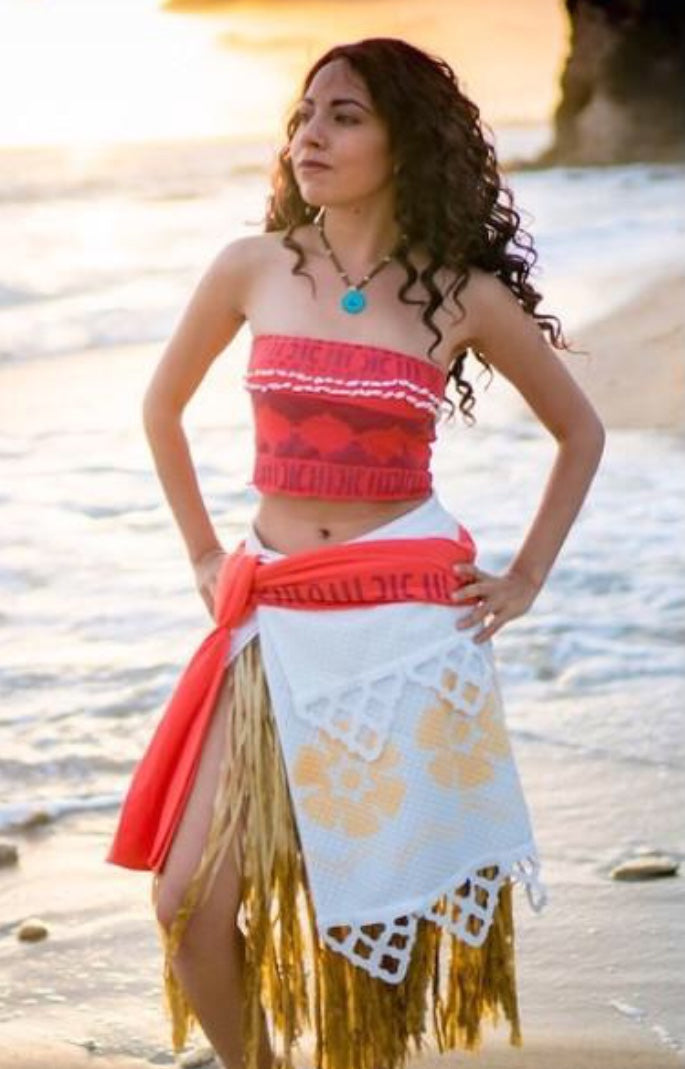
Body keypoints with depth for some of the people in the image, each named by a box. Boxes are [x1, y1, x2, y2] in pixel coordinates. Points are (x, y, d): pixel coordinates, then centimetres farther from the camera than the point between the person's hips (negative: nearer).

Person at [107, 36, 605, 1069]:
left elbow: (581, 432, 12)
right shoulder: (254, 269, 3)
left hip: (405, 621, -2)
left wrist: (526, 579, 6)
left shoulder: (465, 295, -1)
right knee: (191, 903, -5)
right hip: (274, 623, 2)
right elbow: (162, 408, 18)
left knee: (387, 898, 5)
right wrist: (204, 555, 14)